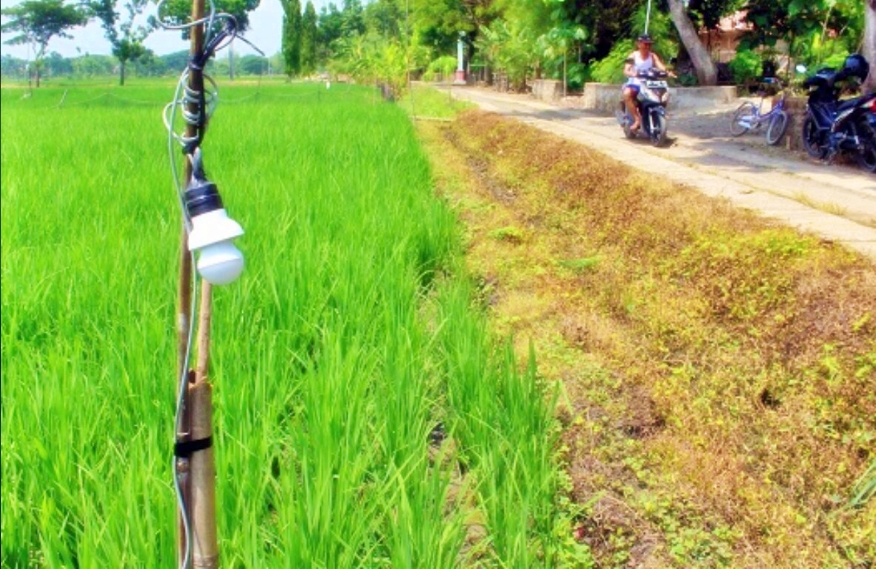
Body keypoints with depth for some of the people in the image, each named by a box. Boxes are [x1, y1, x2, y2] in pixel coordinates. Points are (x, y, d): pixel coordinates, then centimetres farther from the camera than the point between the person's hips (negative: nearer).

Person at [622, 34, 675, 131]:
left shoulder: (653, 56, 9)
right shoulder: (633, 56, 1)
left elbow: (660, 65, -9)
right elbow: (626, 70, -13)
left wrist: (668, 72, -31)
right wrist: (632, 73, -37)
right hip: (634, 83, -3)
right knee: (627, 93, -36)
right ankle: (637, 119, -31)